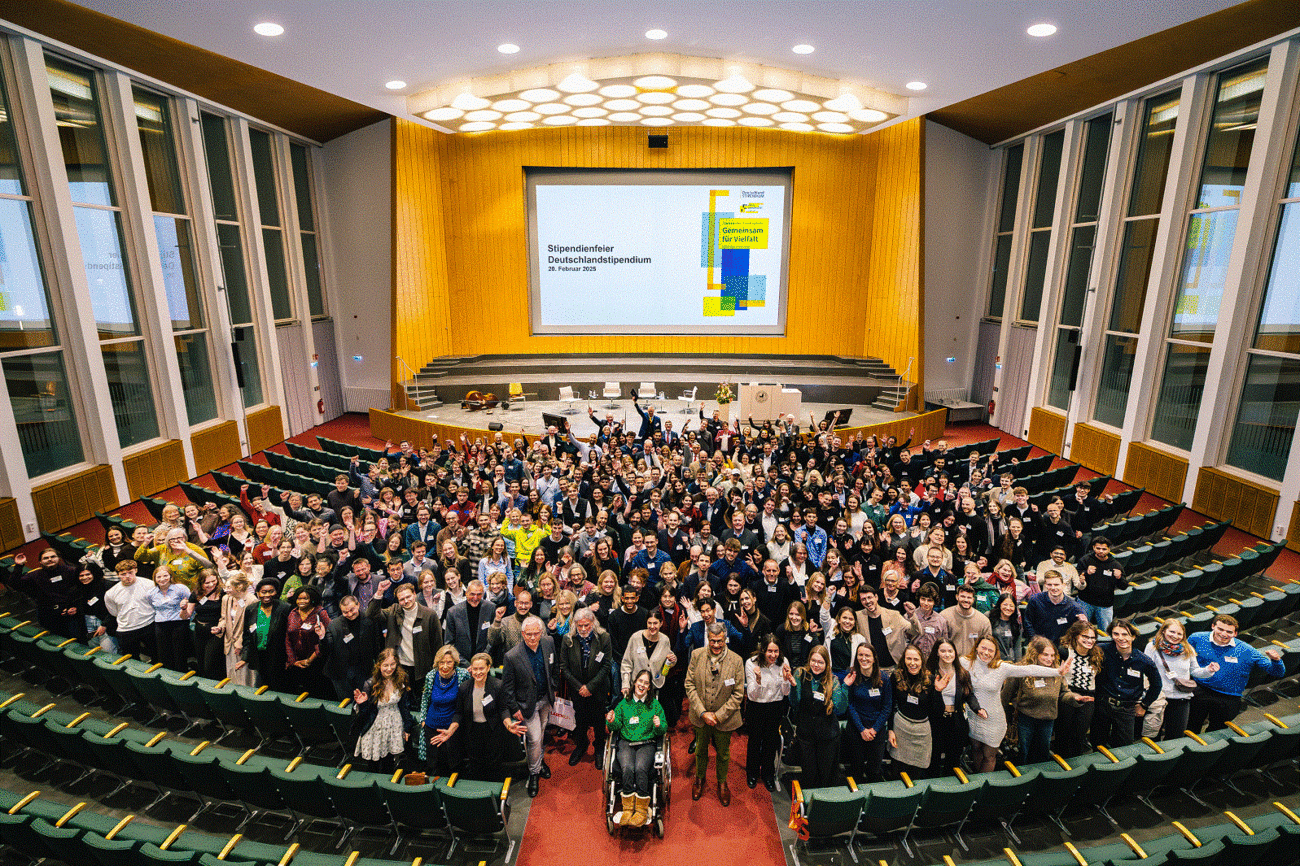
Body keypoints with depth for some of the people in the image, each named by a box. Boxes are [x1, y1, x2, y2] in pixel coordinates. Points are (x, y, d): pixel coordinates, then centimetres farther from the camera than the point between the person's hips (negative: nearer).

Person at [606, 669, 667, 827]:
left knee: (640, 768, -29)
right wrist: (611, 722, -10)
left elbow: (663, 731, 6)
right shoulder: (624, 703, 9)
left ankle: (642, 810, -16)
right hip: (626, 743, 1)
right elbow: (616, 728, 13)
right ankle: (628, 808, -16)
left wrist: (658, 726, -17)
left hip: (646, 744, -1)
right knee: (627, 768, -28)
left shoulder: (655, 705, 7)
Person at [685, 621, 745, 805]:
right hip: (701, 715, 1)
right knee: (700, 750, 23)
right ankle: (700, 779, 49)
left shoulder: (736, 661, -18)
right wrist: (702, 712, -16)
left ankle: (722, 783, 46)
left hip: (724, 717, -1)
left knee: (723, 753, 20)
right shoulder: (697, 655, -14)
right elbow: (690, 685, -9)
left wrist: (718, 715, -16)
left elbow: (738, 694, -13)